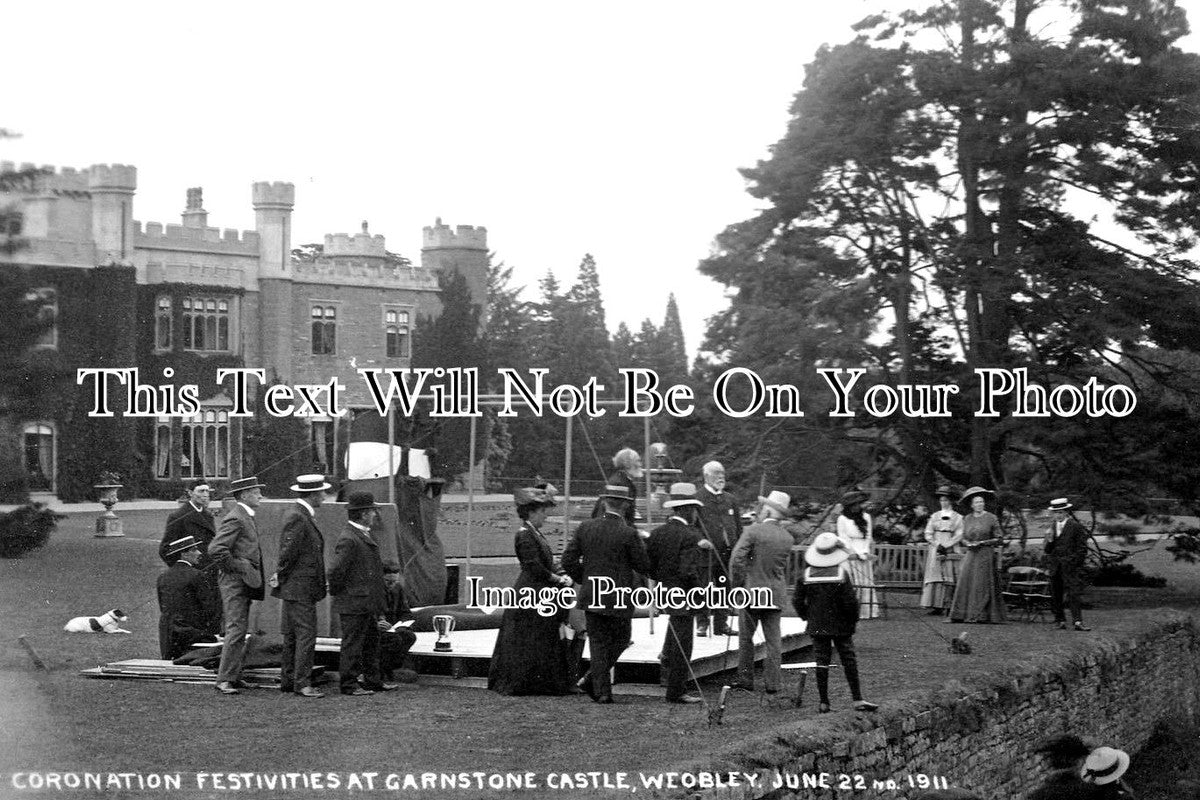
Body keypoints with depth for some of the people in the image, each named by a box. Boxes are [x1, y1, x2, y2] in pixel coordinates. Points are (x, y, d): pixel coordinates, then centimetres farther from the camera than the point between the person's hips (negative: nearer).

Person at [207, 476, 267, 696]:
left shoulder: (246, 518, 16)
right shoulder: (234, 519, -16)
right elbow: (216, 549, -25)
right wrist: (238, 567, -18)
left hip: (245, 583, 10)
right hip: (235, 582, -10)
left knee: (240, 631, 13)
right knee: (236, 630, -12)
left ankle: (234, 676, 19)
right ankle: (224, 679, -11)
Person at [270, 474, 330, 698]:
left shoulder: (299, 514, 14)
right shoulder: (297, 517, -19)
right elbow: (288, 552, -21)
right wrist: (281, 576, -9)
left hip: (295, 587, 10)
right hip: (300, 588, -10)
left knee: (292, 636, 14)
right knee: (306, 635, -9)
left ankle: (287, 680, 20)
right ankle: (302, 683, -7)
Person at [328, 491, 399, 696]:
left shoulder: (364, 536, 14)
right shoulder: (348, 540, -20)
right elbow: (334, 572, -24)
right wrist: (338, 592, -8)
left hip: (369, 605, 10)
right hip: (353, 604, -10)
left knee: (372, 644, 17)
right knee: (352, 645, 0)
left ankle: (374, 681, 26)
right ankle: (349, 685, 7)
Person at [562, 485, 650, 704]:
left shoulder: (585, 528, -1)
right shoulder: (628, 533, -14)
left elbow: (568, 560, 1)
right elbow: (644, 565, -8)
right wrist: (640, 546, 10)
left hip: (591, 595, 4)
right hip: (618, 598, -4)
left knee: (598, 641, 11)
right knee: (620, 640, 14)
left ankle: (601, 690, 7)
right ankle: (592, 679, 4)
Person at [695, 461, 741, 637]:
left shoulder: (729, 500, 18)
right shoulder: (697, 498, -2)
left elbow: (738, 528, 20)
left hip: (728, 552, 5)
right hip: (706, 553, -5)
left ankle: (721, 624, 15)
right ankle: (702, 625, 4)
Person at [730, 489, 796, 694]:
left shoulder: (753, 531, -12)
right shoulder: (787, 538, 4)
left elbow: (736, 559, -17)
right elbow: (784, 567, 11)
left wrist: (738, 584, -7)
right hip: (777, 594, 4)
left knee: (746, 638, 8)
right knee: (774, 639, 8)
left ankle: (745, 681, 11)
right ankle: (772, 683, 6)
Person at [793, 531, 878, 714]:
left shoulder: (806, 575, -3)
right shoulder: (842, 574, -12)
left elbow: (797, 601, 1)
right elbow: (850, 601, -13)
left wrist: (806, 617, 15)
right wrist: (853, 621, 1)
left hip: (817, 626, 2)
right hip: (841, 626, -2)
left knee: (821, 662, 6)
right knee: (849, 661, 4)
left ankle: (824, 703, 6)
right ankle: (857, 700, 3)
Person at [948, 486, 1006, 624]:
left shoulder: (991, 518, -2)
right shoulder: (968, 519, 10)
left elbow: (999, 539, -2)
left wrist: (982, 543, -11)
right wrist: (968, 544, -6)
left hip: (986, 555, -4)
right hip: (971, 555, 4)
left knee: (982, 585, -5)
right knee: (965, 583, -3)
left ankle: (980, 616, -1)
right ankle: (961, 615, -2)